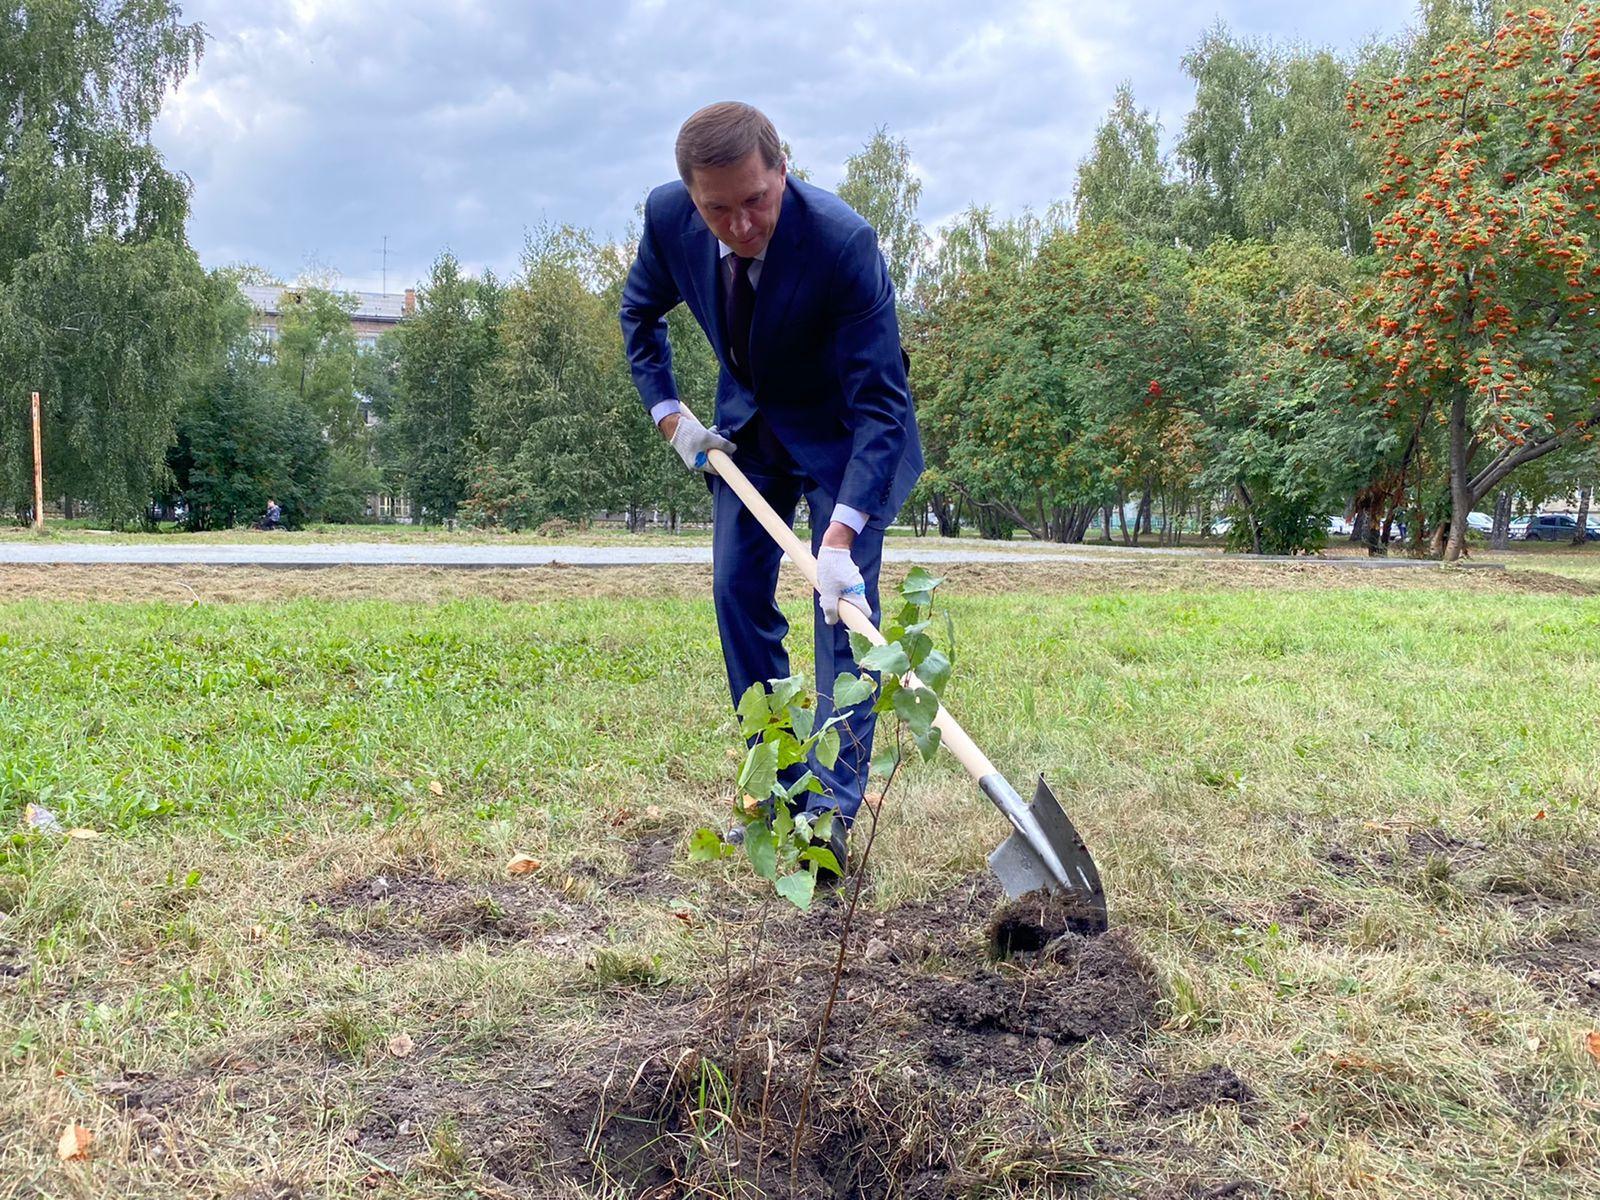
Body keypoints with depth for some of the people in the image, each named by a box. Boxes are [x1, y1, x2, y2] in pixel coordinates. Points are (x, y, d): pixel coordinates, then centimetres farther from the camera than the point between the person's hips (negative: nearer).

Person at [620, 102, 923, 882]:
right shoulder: (667, 216, -20)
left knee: (843, 604, -13)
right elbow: (640, 312, 5)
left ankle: (831, 814, -10)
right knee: (737, 593, 3)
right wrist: (667, 415, -6)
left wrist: (840, 534, -40)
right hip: (747, 423, 5)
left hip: (840, 432, -5)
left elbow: (880, 402, -32)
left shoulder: (843, 241, -34)